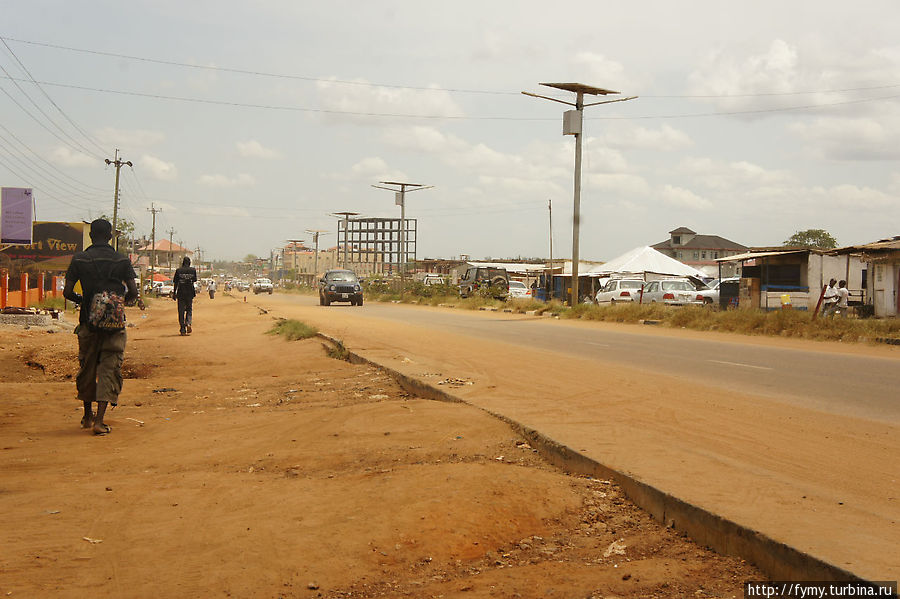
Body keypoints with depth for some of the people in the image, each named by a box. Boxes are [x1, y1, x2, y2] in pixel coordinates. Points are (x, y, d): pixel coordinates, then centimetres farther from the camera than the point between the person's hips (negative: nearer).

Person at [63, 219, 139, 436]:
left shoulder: (79, 259, 0)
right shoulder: (122, 261, -1)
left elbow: (67, 292, -3)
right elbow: (133, 292, -6)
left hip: (89, 321, 2)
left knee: (87, 367, 16)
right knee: (110, 369, 0)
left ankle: (88, 416, 29)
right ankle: (99, 420, -9)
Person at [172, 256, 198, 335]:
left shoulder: (179, 270, -2)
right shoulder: (193, 270, -1)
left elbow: (176, 282, -2)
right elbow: (194, 280, 3)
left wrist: (174, 293, 4)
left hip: (181, 293, -1)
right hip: (190, 293, 1)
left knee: (181, 311, 6)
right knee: (189, 310, 12)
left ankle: (183, 329, 4)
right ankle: (188, 323, -14)